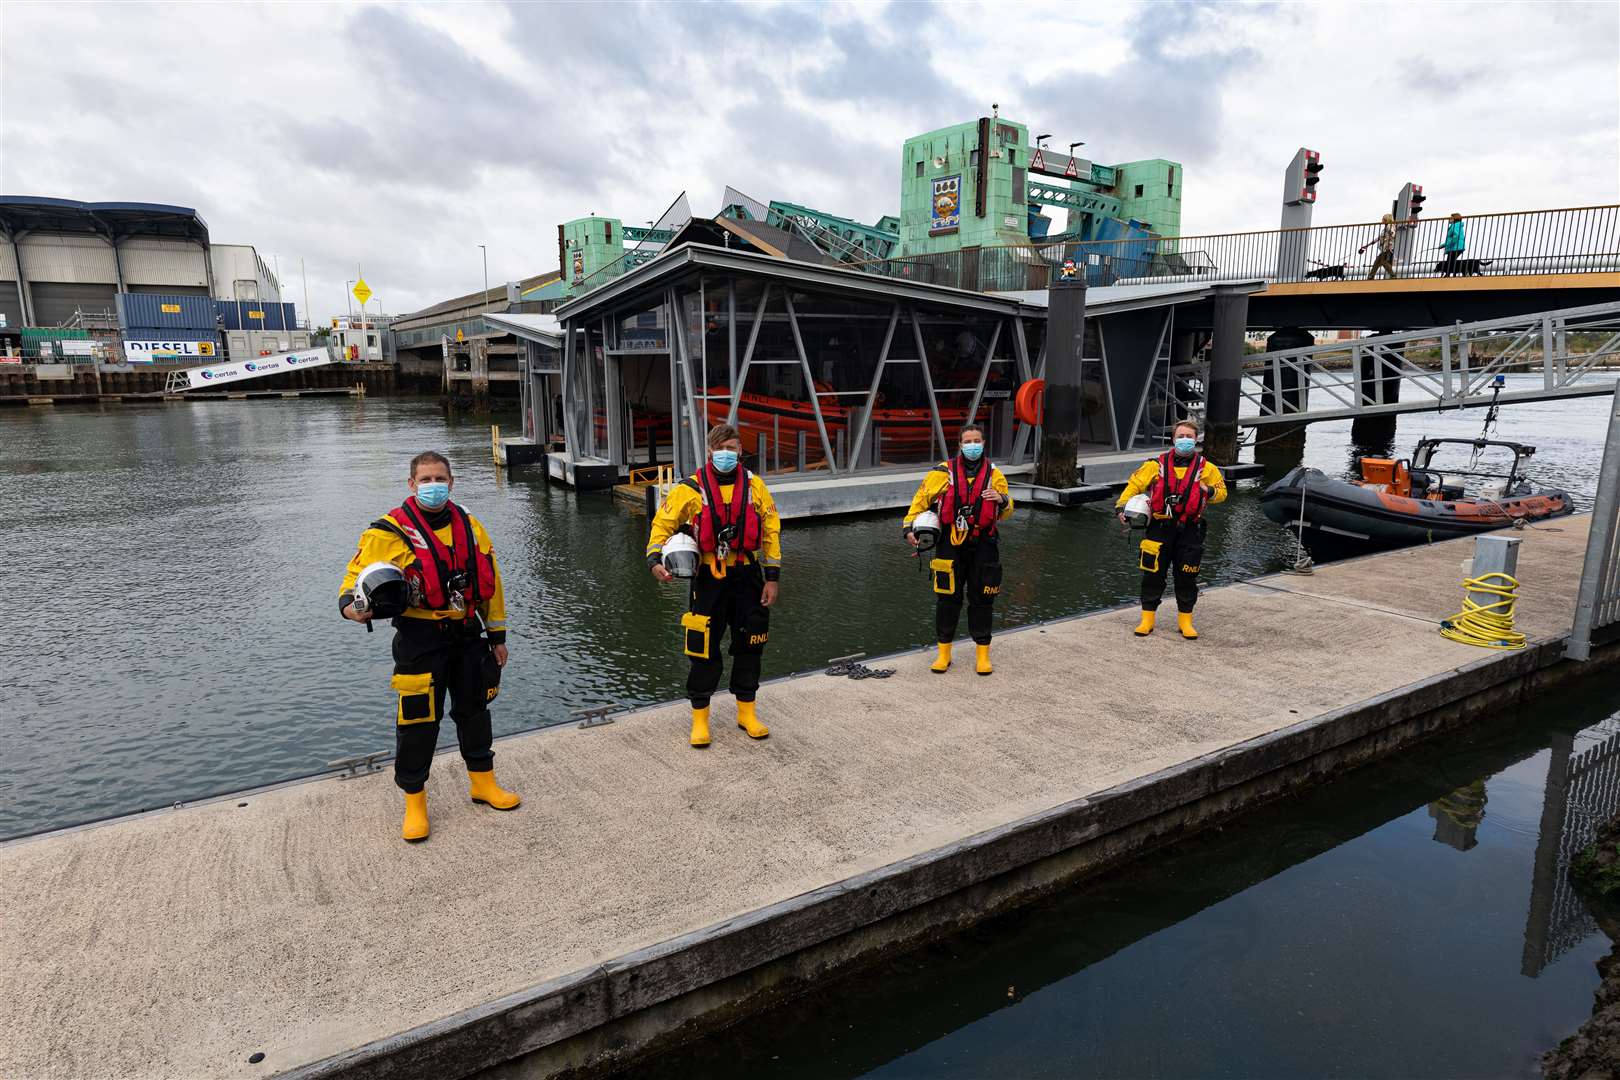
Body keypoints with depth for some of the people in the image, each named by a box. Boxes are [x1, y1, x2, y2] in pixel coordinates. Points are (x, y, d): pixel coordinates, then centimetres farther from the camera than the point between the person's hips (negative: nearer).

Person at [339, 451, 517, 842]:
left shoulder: (469, 525, 6)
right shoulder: (390, 531, -9)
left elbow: (490, 580, 12)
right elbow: (358, 574, -6)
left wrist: (497, 635, 13)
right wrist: (350, 604, -30)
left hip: (467, 634, 5)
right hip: (420, 639, -5)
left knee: (474, 710, 17)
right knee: (418, 720, 0)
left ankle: (483, 782, 35)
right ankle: (414, 801, 19)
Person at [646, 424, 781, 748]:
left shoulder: (754, 486, 2)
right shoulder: (692, 488, -4)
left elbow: (771, 531, 5)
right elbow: (663, 523, 1)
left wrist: (772, 577, 1)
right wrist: (655, 559, -16)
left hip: (747, 578, 2)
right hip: (709, 580, -2)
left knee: (749, 645, 10)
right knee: (704, 649, 1)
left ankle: (746, 711, 27)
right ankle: (700, 717, 17)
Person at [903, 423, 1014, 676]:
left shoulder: (994, 474, 8)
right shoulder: (944, 472, 1)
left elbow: (1006, 512, 16)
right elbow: (921, 498, 6)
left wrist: (1002, 500, -7)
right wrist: (909, 526, -4)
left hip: (983, 545, 1)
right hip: (950, 544, -1)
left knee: (982, 599, 6)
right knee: (948, 598, 3)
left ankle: (982, 654, 18)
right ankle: (944, 653, 16)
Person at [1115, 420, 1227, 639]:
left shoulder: (1205, 468, 5)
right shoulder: (1158, 464, 2)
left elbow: (1221, 491, 14)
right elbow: (1135, 483, 4)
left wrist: (1209, 492, -10)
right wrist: (1122, 505, -10)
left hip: (1189, 531, 1)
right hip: (1160, 529, 0)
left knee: (1186, 578, 6)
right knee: (1153, 574, 2)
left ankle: (1185, 621, 20)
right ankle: (1147, 619, 14)